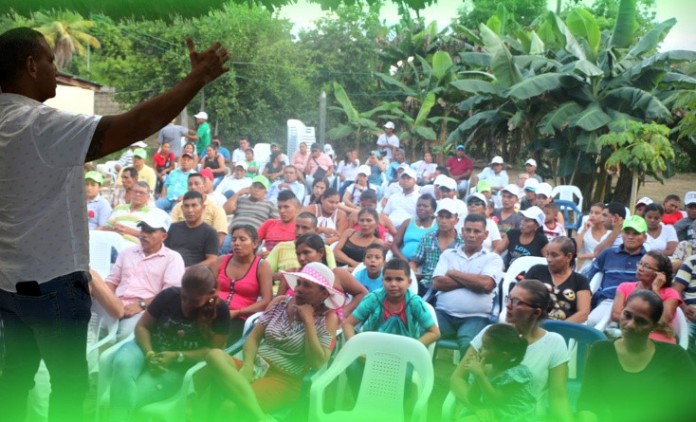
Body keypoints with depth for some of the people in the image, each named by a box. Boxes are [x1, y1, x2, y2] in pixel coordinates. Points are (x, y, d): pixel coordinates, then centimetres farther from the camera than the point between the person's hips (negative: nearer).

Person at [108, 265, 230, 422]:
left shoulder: (219, 310, -9)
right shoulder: (169, 295, -5)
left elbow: (213, 350, -8)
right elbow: (142, 327, 1)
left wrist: (176, 357, -20)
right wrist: (149, 354, -19)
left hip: (179, 365, -2)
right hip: (148, 348, 2)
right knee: (123, 363, -36)